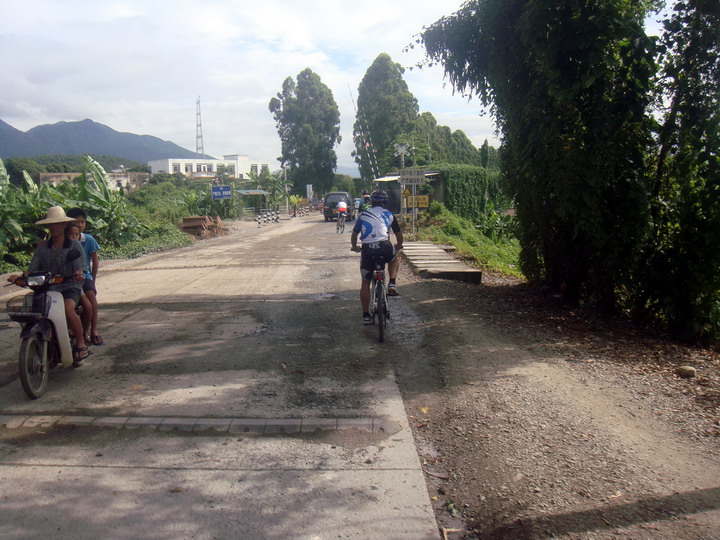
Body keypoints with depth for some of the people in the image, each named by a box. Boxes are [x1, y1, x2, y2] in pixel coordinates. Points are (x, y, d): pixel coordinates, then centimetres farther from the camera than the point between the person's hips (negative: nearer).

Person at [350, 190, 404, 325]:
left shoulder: (363, 215, 18)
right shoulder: (389, 215, 17)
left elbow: (354, 234, 24)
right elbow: (398, 233, 25)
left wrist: (354, 246, 43)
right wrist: (399, 245, 45)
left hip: (367, 249, 1)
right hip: (384, 247, 0)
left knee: (365, 282, 13)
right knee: (394, 260, 35)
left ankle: (366, 315, 12)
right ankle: (392, 285, 12)